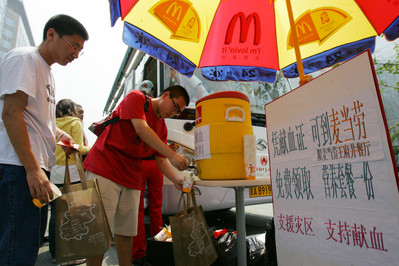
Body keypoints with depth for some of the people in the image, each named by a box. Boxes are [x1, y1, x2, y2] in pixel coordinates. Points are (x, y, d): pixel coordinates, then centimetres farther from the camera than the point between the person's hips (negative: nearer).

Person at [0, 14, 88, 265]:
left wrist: (59, 134, 11)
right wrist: (32, 168, -21)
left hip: (37, 167, 10)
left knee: (32, 242, 16)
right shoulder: (24, 58, -5)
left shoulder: (47, 71, 22)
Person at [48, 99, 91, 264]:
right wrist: (91, 148, 8)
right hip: (70, 173, -6)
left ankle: (54, 252, 23)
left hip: (54, 173, 6)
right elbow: (78, 148, -10)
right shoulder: (75, 122, -2)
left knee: (55, 214, 12)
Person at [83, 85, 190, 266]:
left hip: (131, 177, 6)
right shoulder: (136, 97, -5)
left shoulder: (162, 127, 13)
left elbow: (161, 160, 11)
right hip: (104, 168, -6)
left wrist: (176, 180, -6)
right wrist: (172, 155, -24)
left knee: (126, 231, 8)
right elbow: (141, 129, -20)